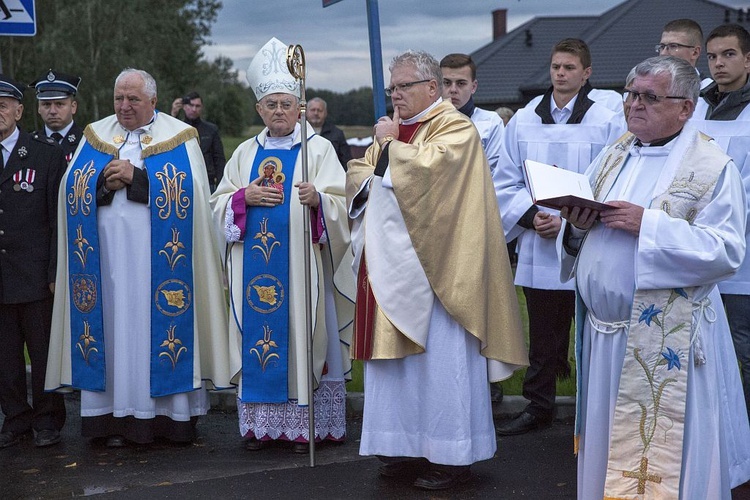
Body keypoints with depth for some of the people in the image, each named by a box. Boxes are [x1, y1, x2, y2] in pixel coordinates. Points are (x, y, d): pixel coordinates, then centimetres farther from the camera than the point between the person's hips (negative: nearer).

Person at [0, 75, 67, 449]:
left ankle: (47, 421, 18)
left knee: (43, 349, 5)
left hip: (35, 275, -3)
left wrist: (56, 272, -7)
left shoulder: (46, 154, 0)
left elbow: (58, 218, -2)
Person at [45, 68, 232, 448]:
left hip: (160, 255, -3)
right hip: (107, 254, 3)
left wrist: (136, 177, -12)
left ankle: (170, 414, 4)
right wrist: (105, 181, -10)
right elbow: (73, 191, 9)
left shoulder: (179, 138, 5)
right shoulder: (95, 136, 15)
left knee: (159, 326, -3)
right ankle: (116, 417, 4)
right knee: (113, 327, 1)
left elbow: (189, 193, -8)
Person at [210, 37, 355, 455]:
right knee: (257, 336, 3)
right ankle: (261, 423, 11)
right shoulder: (246, 153, 14)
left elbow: (341, 204, -7)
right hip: (255, 265, 4)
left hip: (300, 264, -4)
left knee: (301, 337, -3)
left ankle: (304, 425, 4)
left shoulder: (319, 149, 2)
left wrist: (317, 198, -28)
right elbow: (220, 203, 11)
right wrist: (246, 196, -8)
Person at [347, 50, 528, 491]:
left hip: (432, 269, -8)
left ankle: (452, 457, 5)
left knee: (439, 361, -4)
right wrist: (374, 175, -6)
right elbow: (358, 176, 16)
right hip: (391, 270, 8)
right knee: (398, 359, 10)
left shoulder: (455, 127, -6)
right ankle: (409, 448, 19)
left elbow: (427, 168, -22)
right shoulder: (395, 127, 18)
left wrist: (390, 146, -8)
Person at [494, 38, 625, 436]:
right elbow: (505, 182, 7)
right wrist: (532, 215, -9)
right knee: (542, 333, 11)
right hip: (537, 247, 3)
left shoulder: (606, 123, -2)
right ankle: (538, 405, 22)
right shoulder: (523, 121, 8)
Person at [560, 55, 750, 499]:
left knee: (659, 453, 0)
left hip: (666, 340, -6)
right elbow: (577, 242, 16)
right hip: (603, 328, 6)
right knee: (605, 442, 13)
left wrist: (648, 224, -22)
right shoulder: (613, 157, 13)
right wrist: (577, 224, -7)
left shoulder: (714, 168, -6)